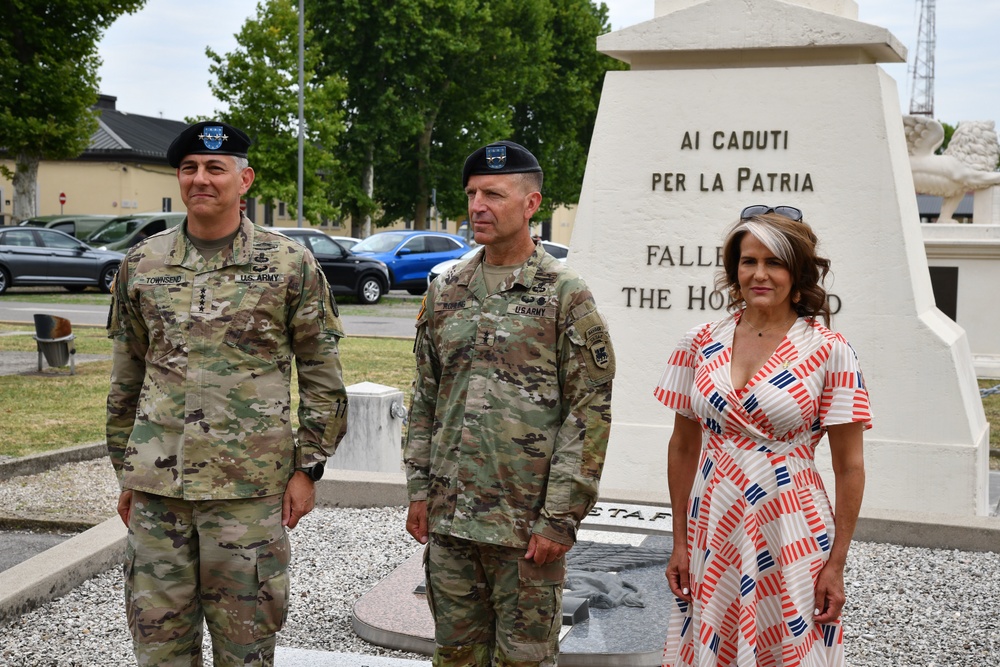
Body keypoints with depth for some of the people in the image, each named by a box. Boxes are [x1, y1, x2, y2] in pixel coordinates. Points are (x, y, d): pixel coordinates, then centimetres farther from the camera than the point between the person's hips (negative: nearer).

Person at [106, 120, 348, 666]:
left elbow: (321, 376, 2)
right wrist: (125, 471, 14)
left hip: (249, 487, -3)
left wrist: (307, 468, -3)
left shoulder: (290, 265, 0)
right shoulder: (141, 265, 8)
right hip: (155, 483, 3)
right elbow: (125, 379, 15)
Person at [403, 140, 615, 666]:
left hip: (527, 522, -5)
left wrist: (559, 518, -13)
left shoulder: (566, 296, -6)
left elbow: (589, 415, -9)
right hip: (449, 518, 5)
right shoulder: (446, 292, 10)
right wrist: (419, 490, 9)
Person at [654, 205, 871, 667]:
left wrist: (837, 564, -7)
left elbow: (849, 467, -4)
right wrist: (680, 542, 7)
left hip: (790, 541, -3)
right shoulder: (701, 344, 3)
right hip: (712, 535, 3)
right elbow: (683, 448, 9)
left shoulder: (828, 352, -6)